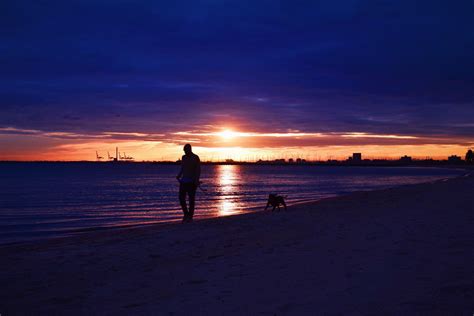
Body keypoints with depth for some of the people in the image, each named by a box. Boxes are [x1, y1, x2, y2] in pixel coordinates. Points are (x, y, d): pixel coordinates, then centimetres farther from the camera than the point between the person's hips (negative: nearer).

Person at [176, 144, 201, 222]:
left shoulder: (195, 157, -6)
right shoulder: (184, 157, 12)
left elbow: (198, 170, -9)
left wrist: (197, 180, -20)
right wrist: (179, 176, 2)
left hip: (192, 182, -5)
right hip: (184, 181, 5)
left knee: (191, 199, -3)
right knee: (181, 198, -2)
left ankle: (190, 216, 6)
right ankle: (186, 214, 13)